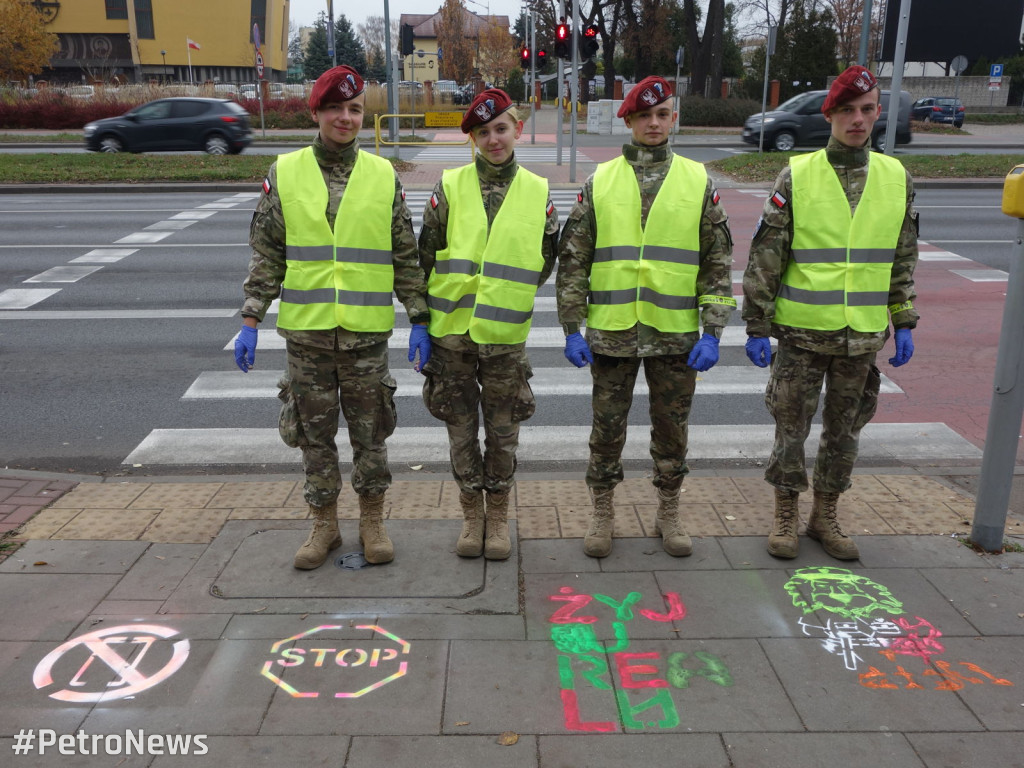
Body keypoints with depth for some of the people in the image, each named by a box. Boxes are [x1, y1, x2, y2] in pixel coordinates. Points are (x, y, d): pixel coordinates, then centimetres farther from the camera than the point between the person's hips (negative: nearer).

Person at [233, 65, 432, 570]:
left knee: (370, 432, 8)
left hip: (367, 332, 0)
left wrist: (419, 320, 2)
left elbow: (405, 257, 6)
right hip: (306, 330, 1)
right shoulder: (284, 175, 3)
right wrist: (250, 321, 0)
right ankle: (324, 525, 26)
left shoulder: (384, 177, 4)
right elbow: (266, 257, 5)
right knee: (314, 434, 10)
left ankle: (373, 522, 25)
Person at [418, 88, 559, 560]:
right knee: (461, 427, 9)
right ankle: (472, 514, 25)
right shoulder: (450, 186, 0)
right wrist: (426, 313, 3)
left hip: (506, 334, 0)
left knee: (503, 431, 8)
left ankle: (498, 515, 26)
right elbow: (426, 253, 4)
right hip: (451, 330, 0)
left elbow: (547, 257, 13)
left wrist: (512, 293, 8)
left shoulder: (536, 192, 2)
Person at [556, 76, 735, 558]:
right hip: (612, 332, 0)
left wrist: (712, 331, -4)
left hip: (676, 334, 0)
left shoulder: (698, 182, 4)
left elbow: (718, 263, 3)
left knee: (672, 429, 11)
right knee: (607, 428, 9)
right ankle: (602, 512, 27)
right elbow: (572, 260, 3)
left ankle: (668, 513, 29)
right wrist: (571, 328, -2)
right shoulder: (599, 183, 3)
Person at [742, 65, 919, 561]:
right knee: (791, 427, 6)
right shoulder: (796, 177, -6)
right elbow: (764, 259, -6)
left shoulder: (897, 179, 4)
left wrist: (904, 324, 9)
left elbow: (903, 259, 12)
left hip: (863, 334, 3)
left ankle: (825, 515, 29)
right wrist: (757, 327, -8)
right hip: (802, 332, -3)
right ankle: (786, 514, 24)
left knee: (844, 430, 12)